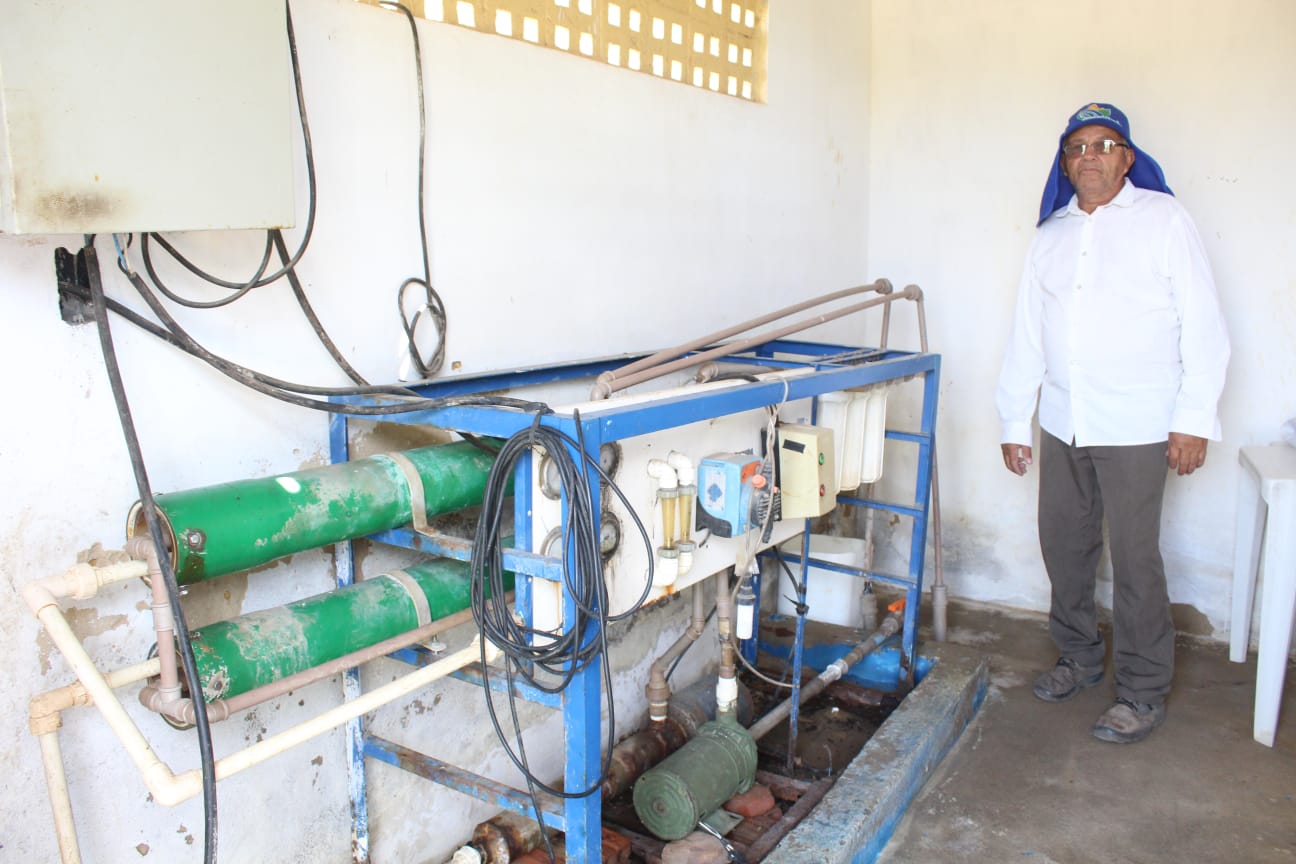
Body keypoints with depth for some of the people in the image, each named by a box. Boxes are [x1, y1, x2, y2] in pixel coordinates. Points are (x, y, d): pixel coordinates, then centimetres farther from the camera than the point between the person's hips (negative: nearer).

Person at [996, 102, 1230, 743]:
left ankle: (1143, 691, 11)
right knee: (1064, 545, 11)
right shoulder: (1050, 236, 12)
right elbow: (1026, 335, 14)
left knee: (1134, 557, -3)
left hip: (1136, 426, -5)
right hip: (1061, 424, 5)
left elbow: (1202, 325, -4)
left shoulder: (1163, 219, 0)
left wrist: (1194, 418, -10)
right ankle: (1079, 657, 30)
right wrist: (1015, 421, 11)